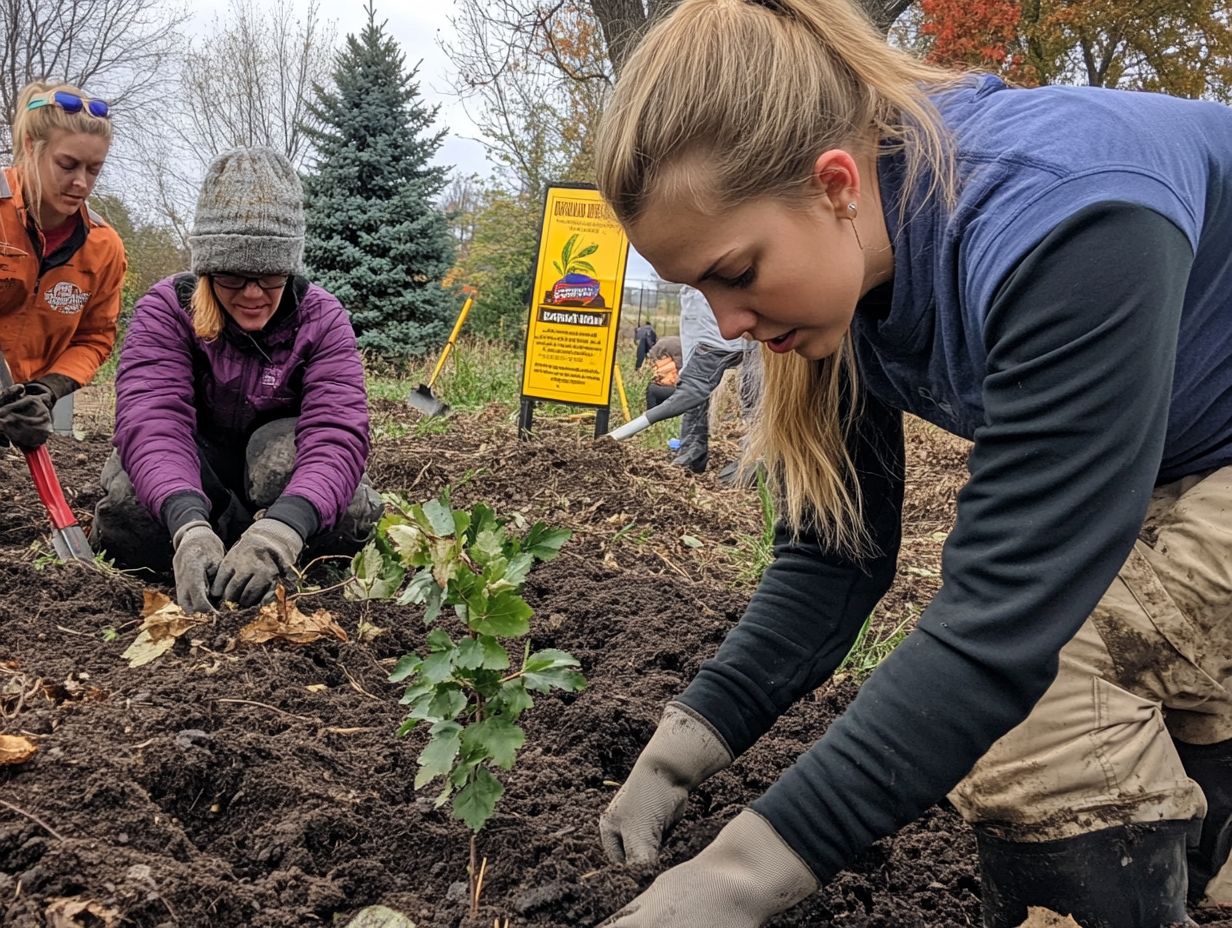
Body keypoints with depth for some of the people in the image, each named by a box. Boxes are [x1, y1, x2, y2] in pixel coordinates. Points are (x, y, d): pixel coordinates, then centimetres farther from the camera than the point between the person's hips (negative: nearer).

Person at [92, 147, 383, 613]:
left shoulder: (322, 317, -19)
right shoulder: (164, 310, -19)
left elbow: (336, 431, -35)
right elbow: (152, 418, -37)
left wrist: (281, 527, -56)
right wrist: (189, 527, -58)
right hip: (190, 473, 0)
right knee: (128, 498, -34)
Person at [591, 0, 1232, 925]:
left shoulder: (1063, 229, -39)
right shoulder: (838, 277, -13)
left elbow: (1003, 614, -41)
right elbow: (833, 553, -9)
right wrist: (678, 753, -16)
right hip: (1158, 460, 7)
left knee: (1066, 676, -20)